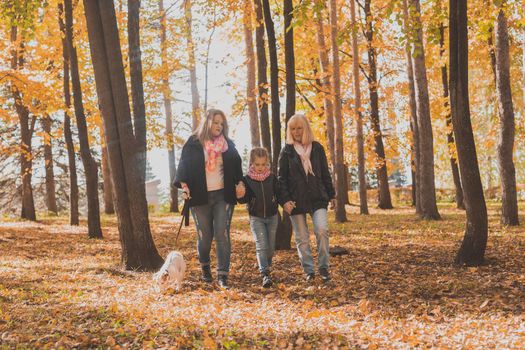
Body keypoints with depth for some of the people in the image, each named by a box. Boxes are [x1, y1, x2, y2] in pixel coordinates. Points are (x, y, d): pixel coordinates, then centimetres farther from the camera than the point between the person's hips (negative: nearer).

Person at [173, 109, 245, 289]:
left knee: (222, 234, -9)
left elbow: (236, 165, 11)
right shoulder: (193, 143, 2)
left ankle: (223, 275, -9)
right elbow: (184, 165, -2)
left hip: (223, 195, 1)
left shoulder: (228, 144, 10)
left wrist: (239, 183, -4)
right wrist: (184, 184, -17)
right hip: (200, 196, -1)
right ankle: (205, 266, 33)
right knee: (205, 236, 5)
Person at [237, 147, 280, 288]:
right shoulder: (247, 179, -7)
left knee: (271, 247, 10)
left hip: (272, 216, 2)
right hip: (256, 218, -2)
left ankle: (266, 267, 34)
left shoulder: (272, 178, -2)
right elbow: (244, 199, -8)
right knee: (261, 246, -13)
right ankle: (265, 275, -18)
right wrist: (240, 196, -28)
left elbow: (279, 194, 3)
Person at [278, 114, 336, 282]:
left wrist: (331, 195, 11)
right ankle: (309, 271, 14)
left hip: (317, 198, 0)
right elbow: (282, 178, 0)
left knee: (322, 230, -16)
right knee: (302, 238, 3)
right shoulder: (287, 151, 3)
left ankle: (323, 267, -2)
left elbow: (325, 173, 12)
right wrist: (285, 200, -10)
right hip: (296, 200, 0)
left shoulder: (317, 148, 7)